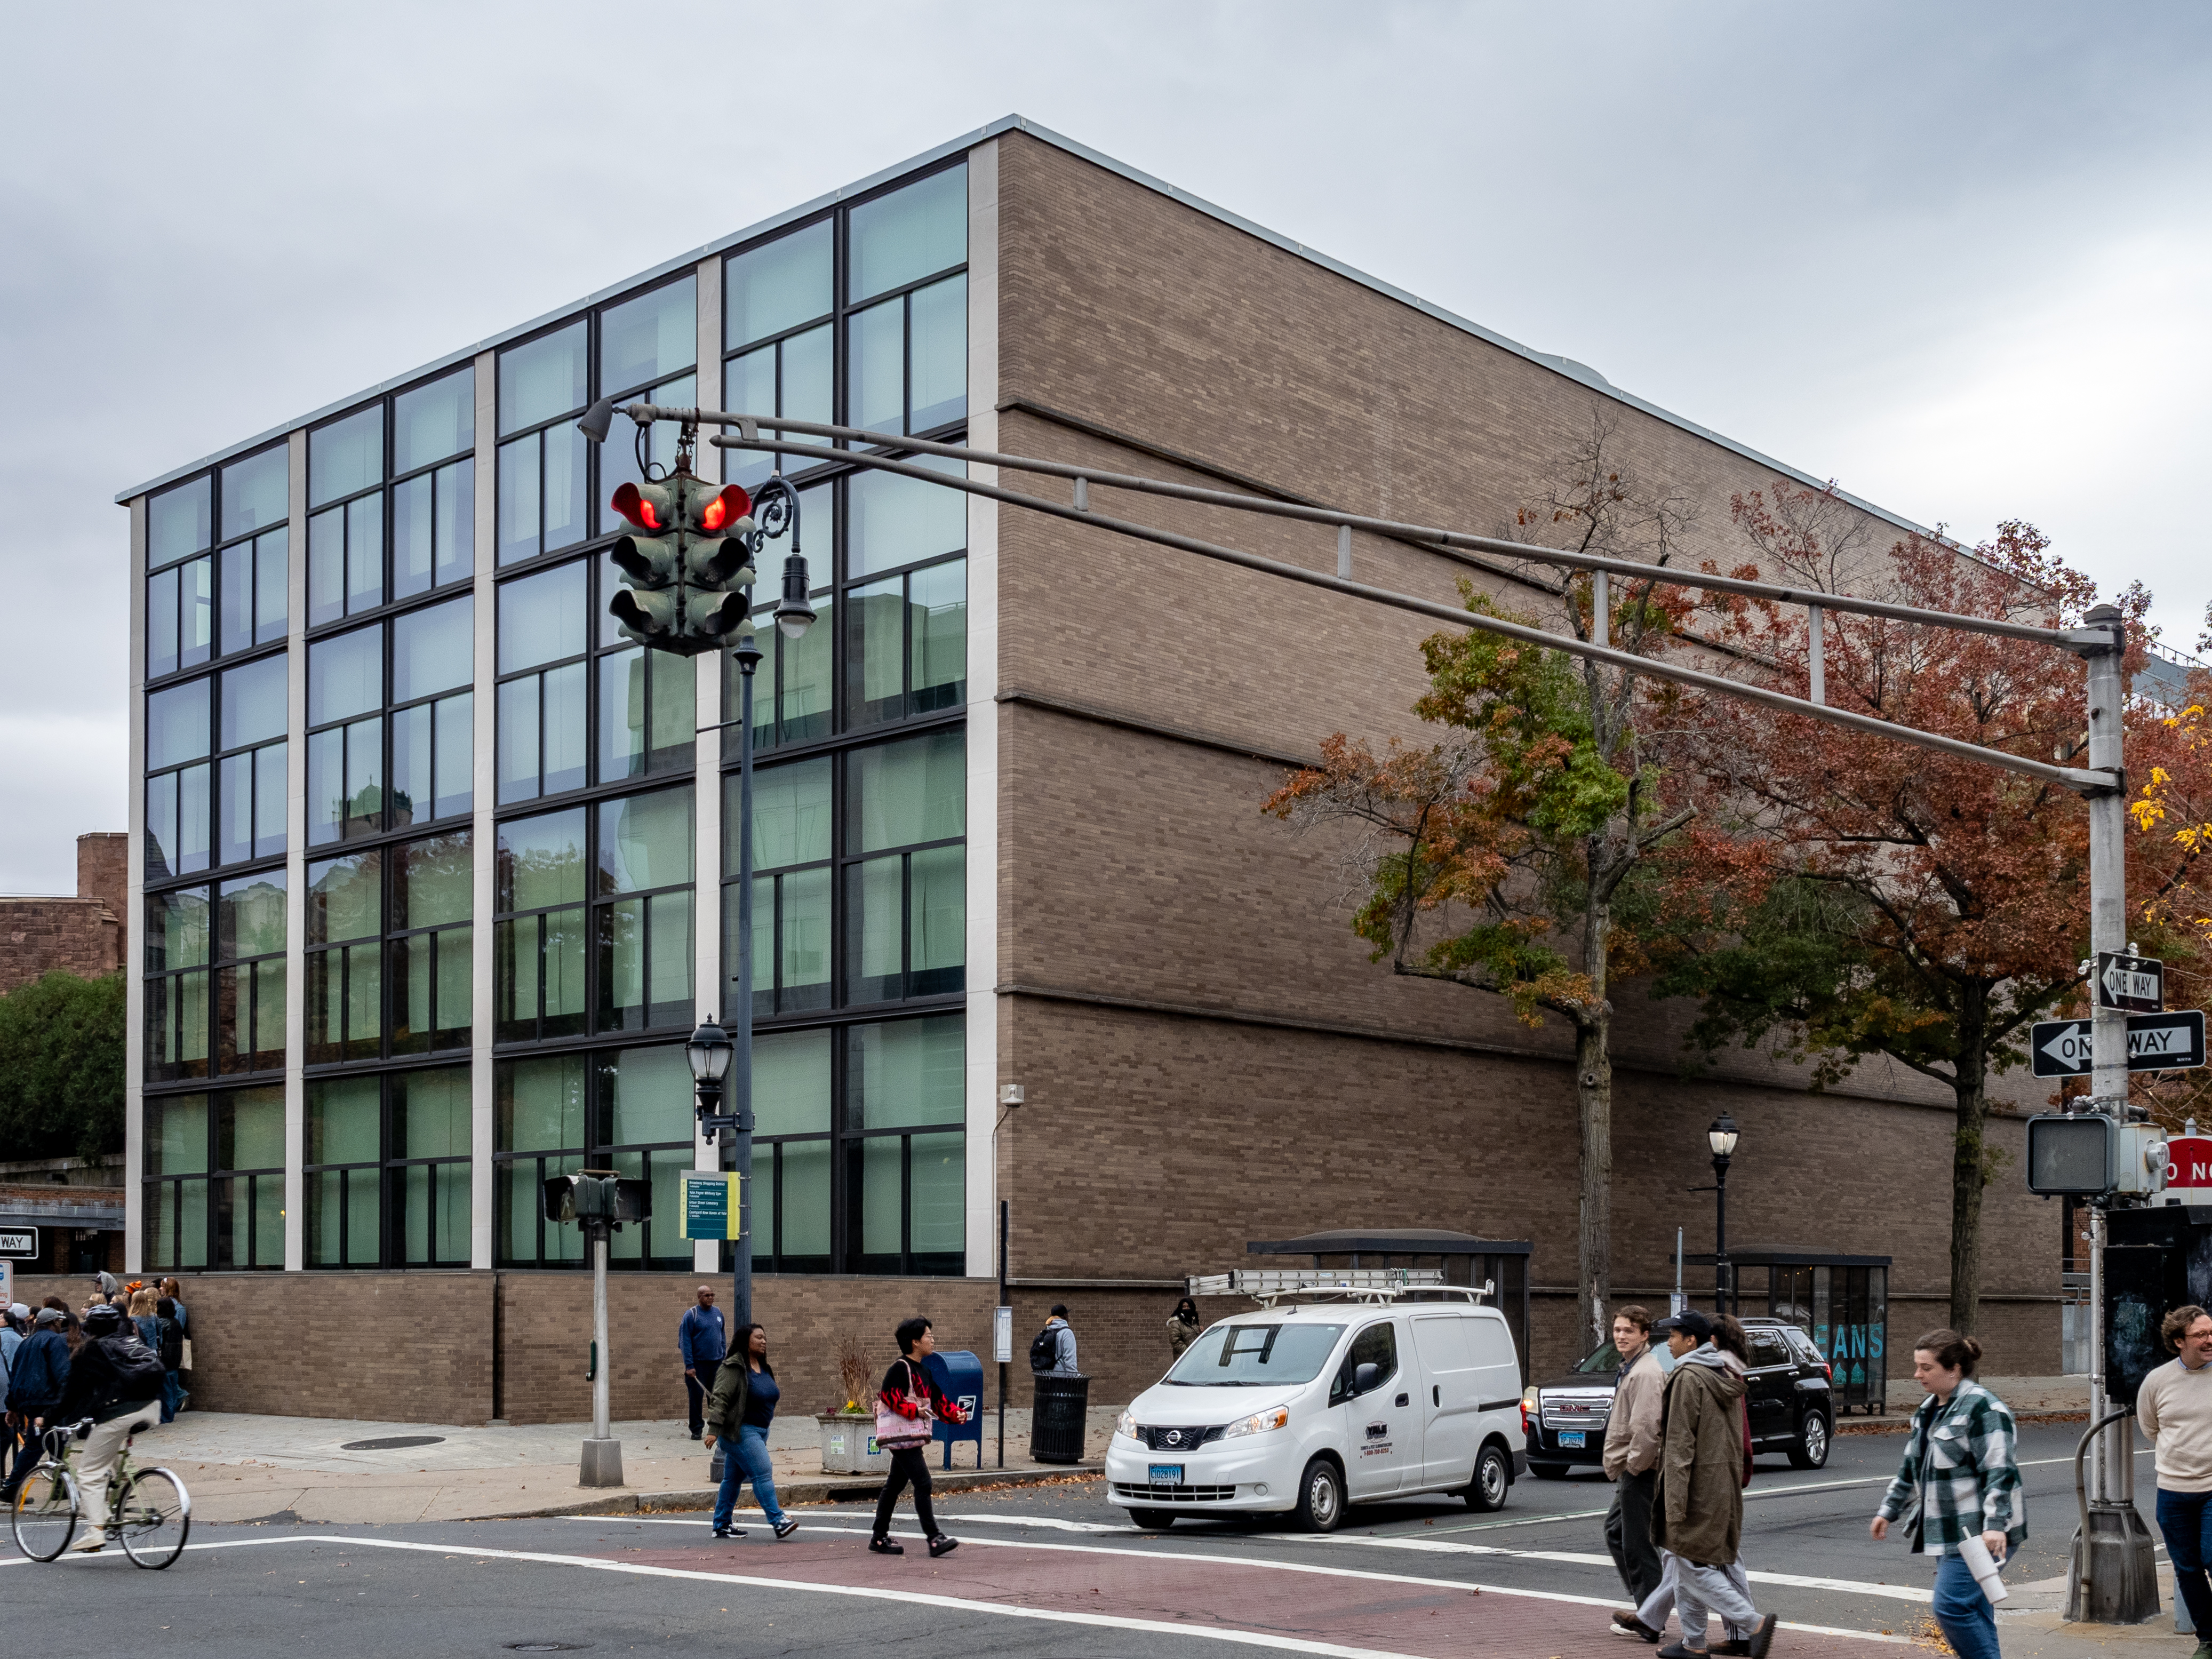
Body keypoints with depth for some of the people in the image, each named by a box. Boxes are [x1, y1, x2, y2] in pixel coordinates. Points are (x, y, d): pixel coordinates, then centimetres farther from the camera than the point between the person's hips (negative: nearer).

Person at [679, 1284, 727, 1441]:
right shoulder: (691, 1315, -7)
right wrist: (689, 1365, -16)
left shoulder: (718, 1313, 10)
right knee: (696, 1396, -2)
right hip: (698, 1363, -5)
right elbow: (685, 1341, -10)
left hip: (717, 1363, 5)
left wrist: (724, 1357, 11)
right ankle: (696, 1430, 7)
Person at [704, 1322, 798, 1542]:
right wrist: (714, 1430, -26)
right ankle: (778, 1522, -18)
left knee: (734, 1478, 14)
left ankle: (721, 1525, 20)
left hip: (759, 1431, 9)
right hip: (740, 1431, -9)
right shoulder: (733, 1368, -14)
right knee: (763, 1473, -15)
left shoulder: (764, 1369, 14)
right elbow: (719, 1399, -19)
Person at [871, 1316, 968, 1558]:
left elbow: (937, 1399, 18)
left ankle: (880, 1538, 20)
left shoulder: (923, 1371, 17)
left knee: (895, 1485, 13)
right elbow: (888, 1396, -18)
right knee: (923, 1483, -13)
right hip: (901, 1435, -10)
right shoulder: (900, 1368, -12)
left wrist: (955, 1414, 3)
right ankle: (934, 1539, -14)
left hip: (913, 1436, 10)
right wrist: (914, 1410, -20)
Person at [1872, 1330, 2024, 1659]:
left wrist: (1995, 1524, -27)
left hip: (1980, 1533, -9)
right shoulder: (1928, 1410, 16)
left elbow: (2000, 1472, -20)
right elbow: (1910, 1470, 25)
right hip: (1948, 1532, 9)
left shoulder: (1981, 1407, -13)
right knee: (1973, 1611, 10)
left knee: (1952, 1607, -15)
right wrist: (1888, 1511, 23)